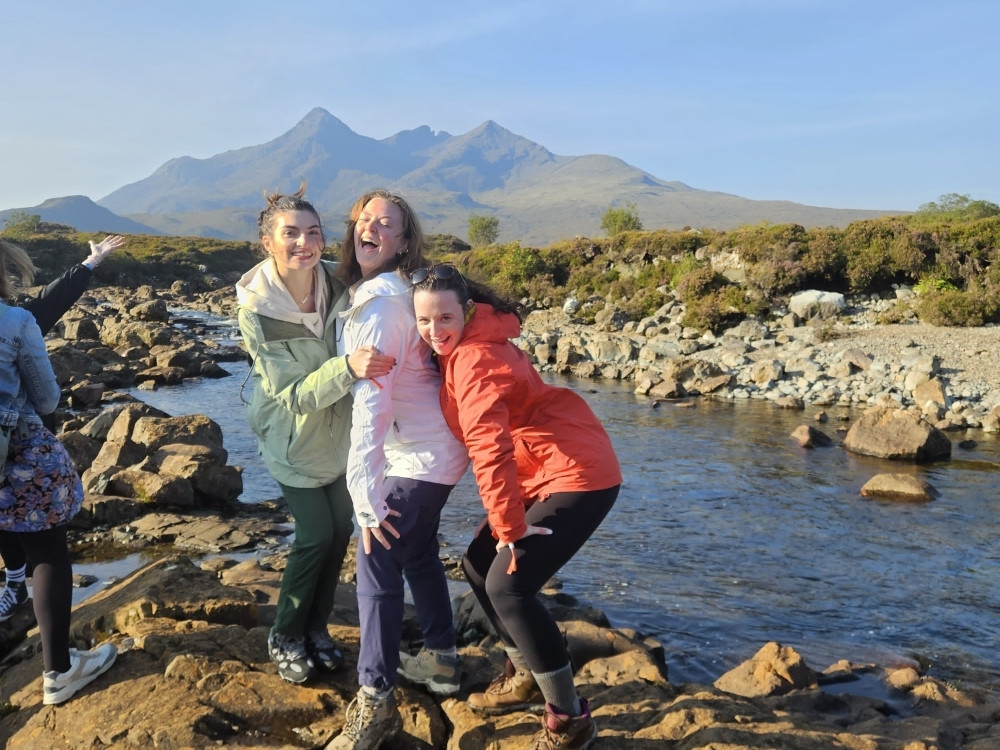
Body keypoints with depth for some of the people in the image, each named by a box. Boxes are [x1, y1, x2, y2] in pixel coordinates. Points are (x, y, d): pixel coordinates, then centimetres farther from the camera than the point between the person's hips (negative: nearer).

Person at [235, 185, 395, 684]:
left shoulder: (337, 283, -15)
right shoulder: (255, 309, -24)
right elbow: (292, 395, -28)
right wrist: (347, 367, -43)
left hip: (339, 432, 4)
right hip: (293, 440, -4)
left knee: (340, 530, 10)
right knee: (317, 536, -2)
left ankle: (316, 628, 32)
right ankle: (284, 637, 22)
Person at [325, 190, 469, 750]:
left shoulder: (380, 300, -20)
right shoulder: (403, 289, 9)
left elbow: (372, 400, -27)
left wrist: (367, 494, -29)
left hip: (418, 456, -10)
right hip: (437, 449, 10)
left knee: (377, 566, -6)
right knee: (418, 553, 22)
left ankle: (376, 701, 4)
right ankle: (442, 660, 36)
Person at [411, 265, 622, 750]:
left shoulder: (474, 358, -19)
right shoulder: (466, 347, 10)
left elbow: (490, 450, -25)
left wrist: (510, 529, -20)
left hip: (579, 476, -9)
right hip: (542, 474, 9)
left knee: (508, 584, -13)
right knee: (480, 565, 11)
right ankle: (525, 677, 28)